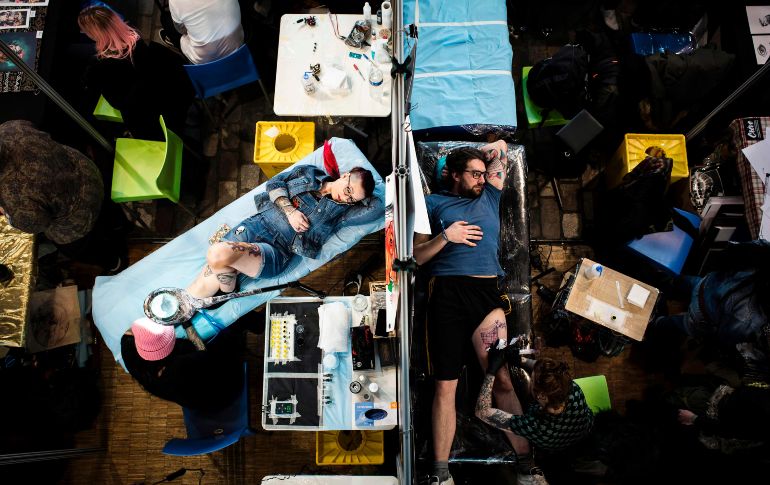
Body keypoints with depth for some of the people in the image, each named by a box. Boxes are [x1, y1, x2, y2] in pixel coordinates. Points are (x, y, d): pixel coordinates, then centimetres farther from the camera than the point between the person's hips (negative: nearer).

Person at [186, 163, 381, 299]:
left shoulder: (341, 210, 4)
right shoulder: (308, 173, 12)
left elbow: (378, 208, -6)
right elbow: (274, 183, 10)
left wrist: (357, 197, 7)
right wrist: (289, 210, -4)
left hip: (278, 251, -3)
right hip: (255, 225, 3)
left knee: (218, 254, -29)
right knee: (203, 287, -10)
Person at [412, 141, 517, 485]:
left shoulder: (489, 196, 20)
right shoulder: (434, 203, 11)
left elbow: (500, 146, 32)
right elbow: (417, 257, 5)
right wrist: (445, 236, -6)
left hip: (486, 294, 3)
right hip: (447, 294, -2)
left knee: (503, 380, -4)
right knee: (446, 386, 1)